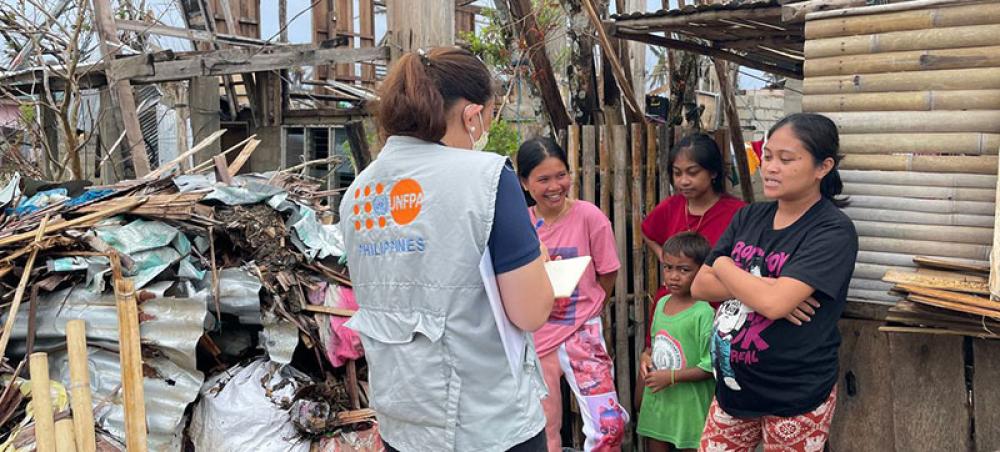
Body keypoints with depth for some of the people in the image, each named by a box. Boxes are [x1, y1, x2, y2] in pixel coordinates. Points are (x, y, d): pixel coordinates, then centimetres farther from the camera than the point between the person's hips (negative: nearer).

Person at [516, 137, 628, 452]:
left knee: (609, 424, -13)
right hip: (535, 335, 2)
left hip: (580, 331, -2)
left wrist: (581, 309, 5)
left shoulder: (589, 216, -10)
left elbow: (608, 275, -1)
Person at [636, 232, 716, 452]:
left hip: (689, 407, -6)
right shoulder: (662, 303, 4)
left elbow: (710, 366, -17)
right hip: (655, 401, 6)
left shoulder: (704, 313, -17)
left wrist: (671, 377, -17)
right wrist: (646, 358, 0)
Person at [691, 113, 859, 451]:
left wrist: (723, 266, -10)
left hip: (797, 397, -5)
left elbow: (775, 303, -27)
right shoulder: (748, 217, 3)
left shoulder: (834, 231, -16)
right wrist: (760, 287, -17)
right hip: (734, 384, 5)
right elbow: (700, 286, -1)